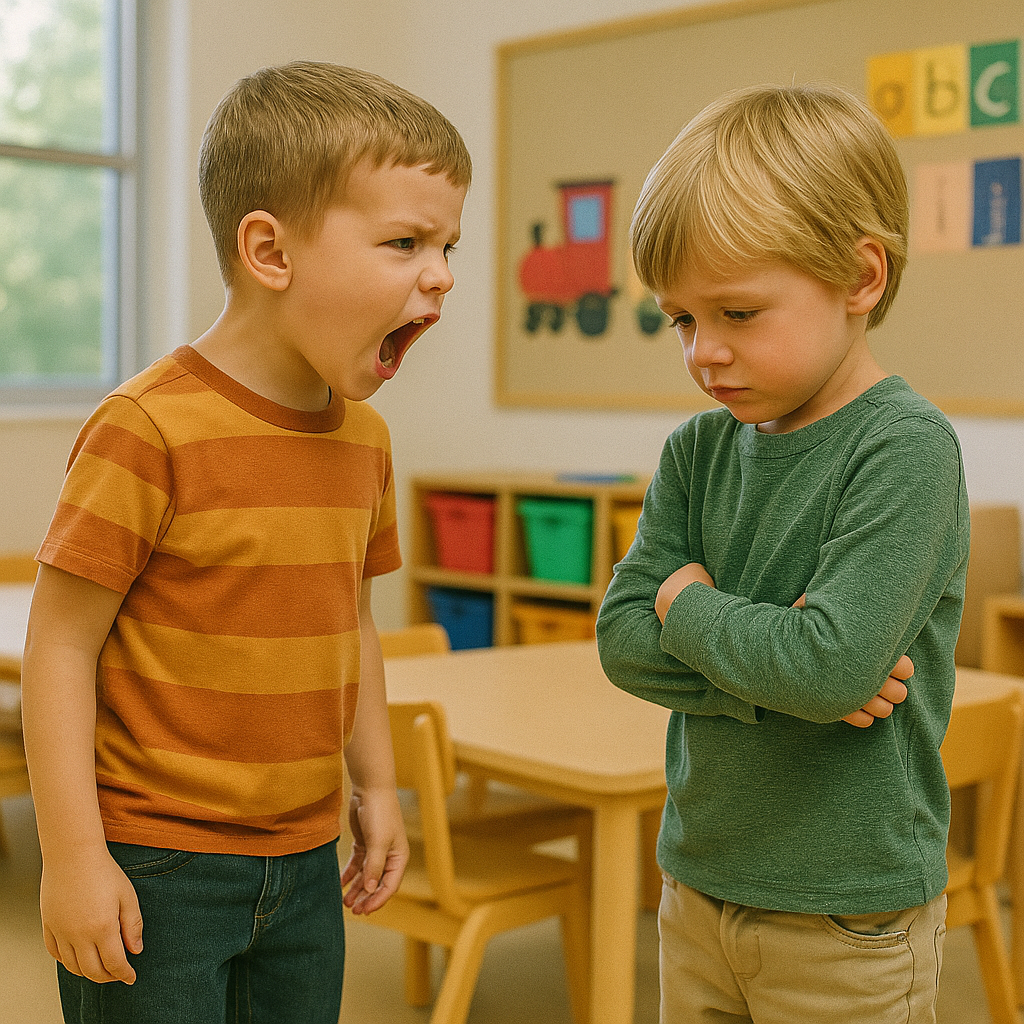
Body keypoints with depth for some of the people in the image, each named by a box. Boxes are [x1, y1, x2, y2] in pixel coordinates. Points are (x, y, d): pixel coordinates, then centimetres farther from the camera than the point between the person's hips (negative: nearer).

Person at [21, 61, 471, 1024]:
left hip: (304, 862, 7)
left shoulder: (363, 437, 4)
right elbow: (62, 643, -15)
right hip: (153, 869, -6)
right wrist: (74, 857, -15)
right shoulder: (149, 430, -18)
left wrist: (375, 785, 17)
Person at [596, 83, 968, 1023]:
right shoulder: (699, 450, 2)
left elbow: (832, 666, -27)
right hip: (699, 882, 6)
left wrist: (691, 604, -11)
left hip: (848, 918, -5)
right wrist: (766, 667, -19)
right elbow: (623, 638, -3)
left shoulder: (906, 448, -17)